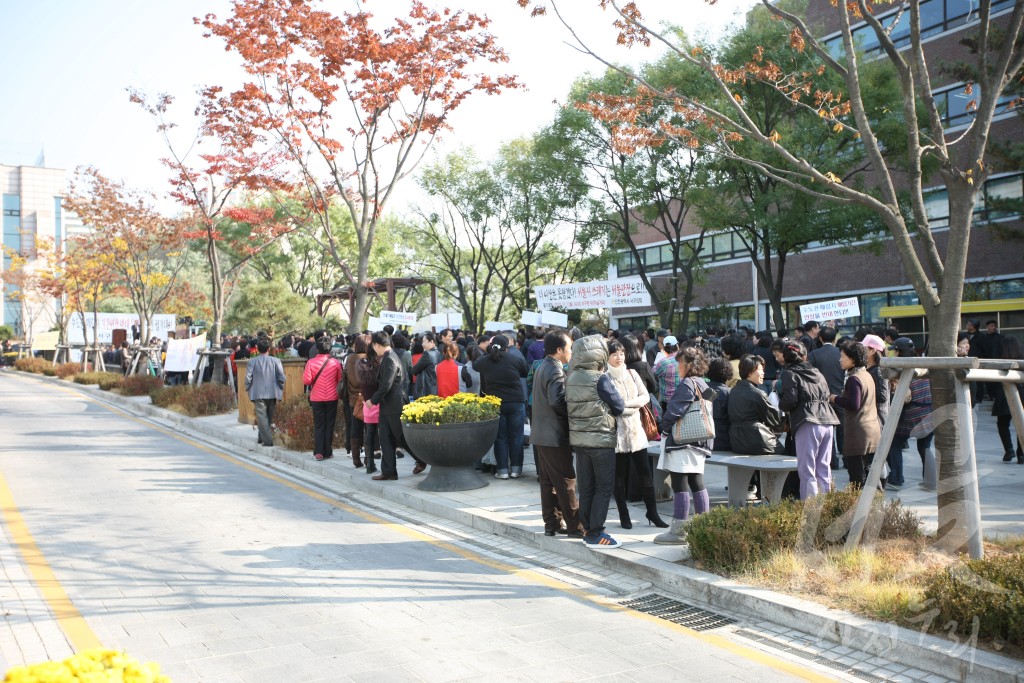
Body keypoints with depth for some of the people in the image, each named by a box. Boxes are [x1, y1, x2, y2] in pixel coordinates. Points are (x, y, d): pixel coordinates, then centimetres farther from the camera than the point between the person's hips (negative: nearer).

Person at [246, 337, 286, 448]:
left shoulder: (252, 362, -2)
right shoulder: (275, 361, -1)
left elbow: (248, 378, -5)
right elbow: (281, 377, -4)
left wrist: (248, 389, 10)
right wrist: (281, 389, 8)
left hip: (258, 394, -2)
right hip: (273, 393, 2)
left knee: (262, 417, -2)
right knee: (270, 416, 15)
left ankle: (267, 440, -8)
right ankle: (262, 438, 24)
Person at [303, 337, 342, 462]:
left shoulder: (311, 362, -8)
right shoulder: (335, 363, -7)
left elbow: (306, 380, -12)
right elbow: (340, 379, 0)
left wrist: (312, 386, 9)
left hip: (316, 398, 0)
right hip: (332, 398, 0)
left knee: (318, 425, 8)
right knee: (329, 425, 9)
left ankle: (318, 452, 0)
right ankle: (328, 452, 10)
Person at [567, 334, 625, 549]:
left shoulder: (571, 378, 2)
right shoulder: (600, 379, -17)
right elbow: (619, 407, -10)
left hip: (579, 439, 7)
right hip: (601, 439, -6)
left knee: (586, 487, 13)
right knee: (604, 487, 2)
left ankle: (588, 529, 20)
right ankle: (595, 534, 3)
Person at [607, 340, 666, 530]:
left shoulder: (632, 374, 11)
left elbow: (645, 397, 6)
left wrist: (627, 404, -11)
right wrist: (634, 406, -10)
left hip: (636, 430, 4)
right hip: (616, 431, -4)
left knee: (645, 472, 5)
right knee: (619, 475, 5)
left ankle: (652, 512, 14)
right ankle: (624, 515, 14)